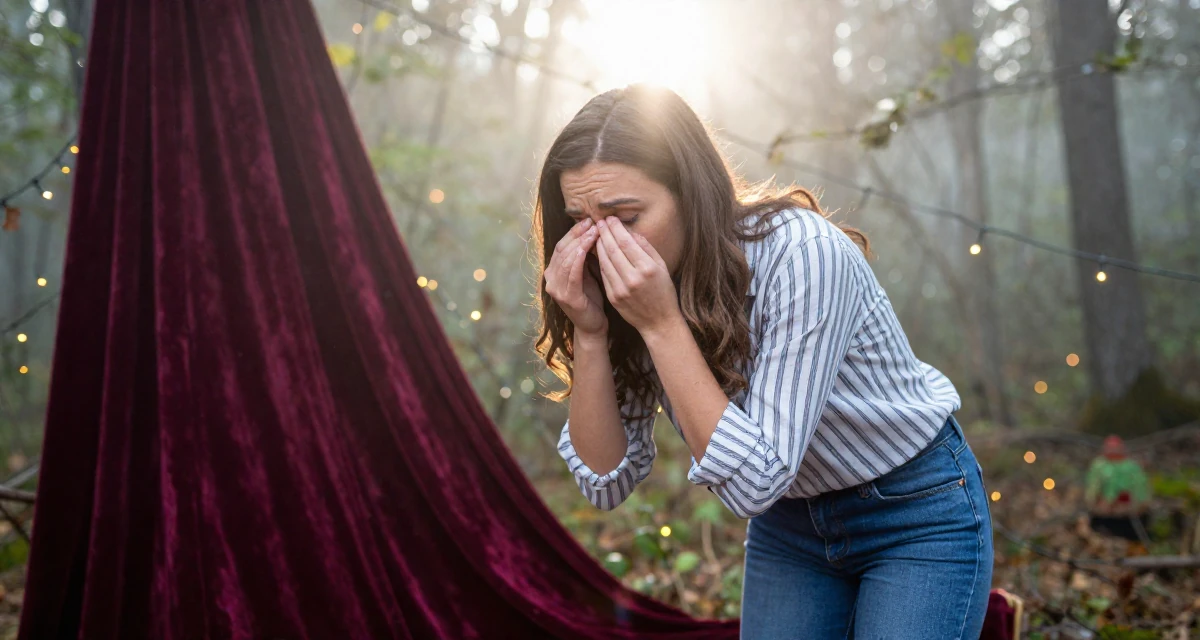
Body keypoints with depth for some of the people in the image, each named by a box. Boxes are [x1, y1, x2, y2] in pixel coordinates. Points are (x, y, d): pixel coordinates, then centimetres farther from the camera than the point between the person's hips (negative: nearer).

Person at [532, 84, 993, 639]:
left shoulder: (803, 254, -30)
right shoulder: (633, 288, -13)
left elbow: (751, 483, -31)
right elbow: (607, 481, -12)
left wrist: (661, 325, -35)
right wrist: (590, 334, -24)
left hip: (917, 514, -4)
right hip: (789, 520, 5)